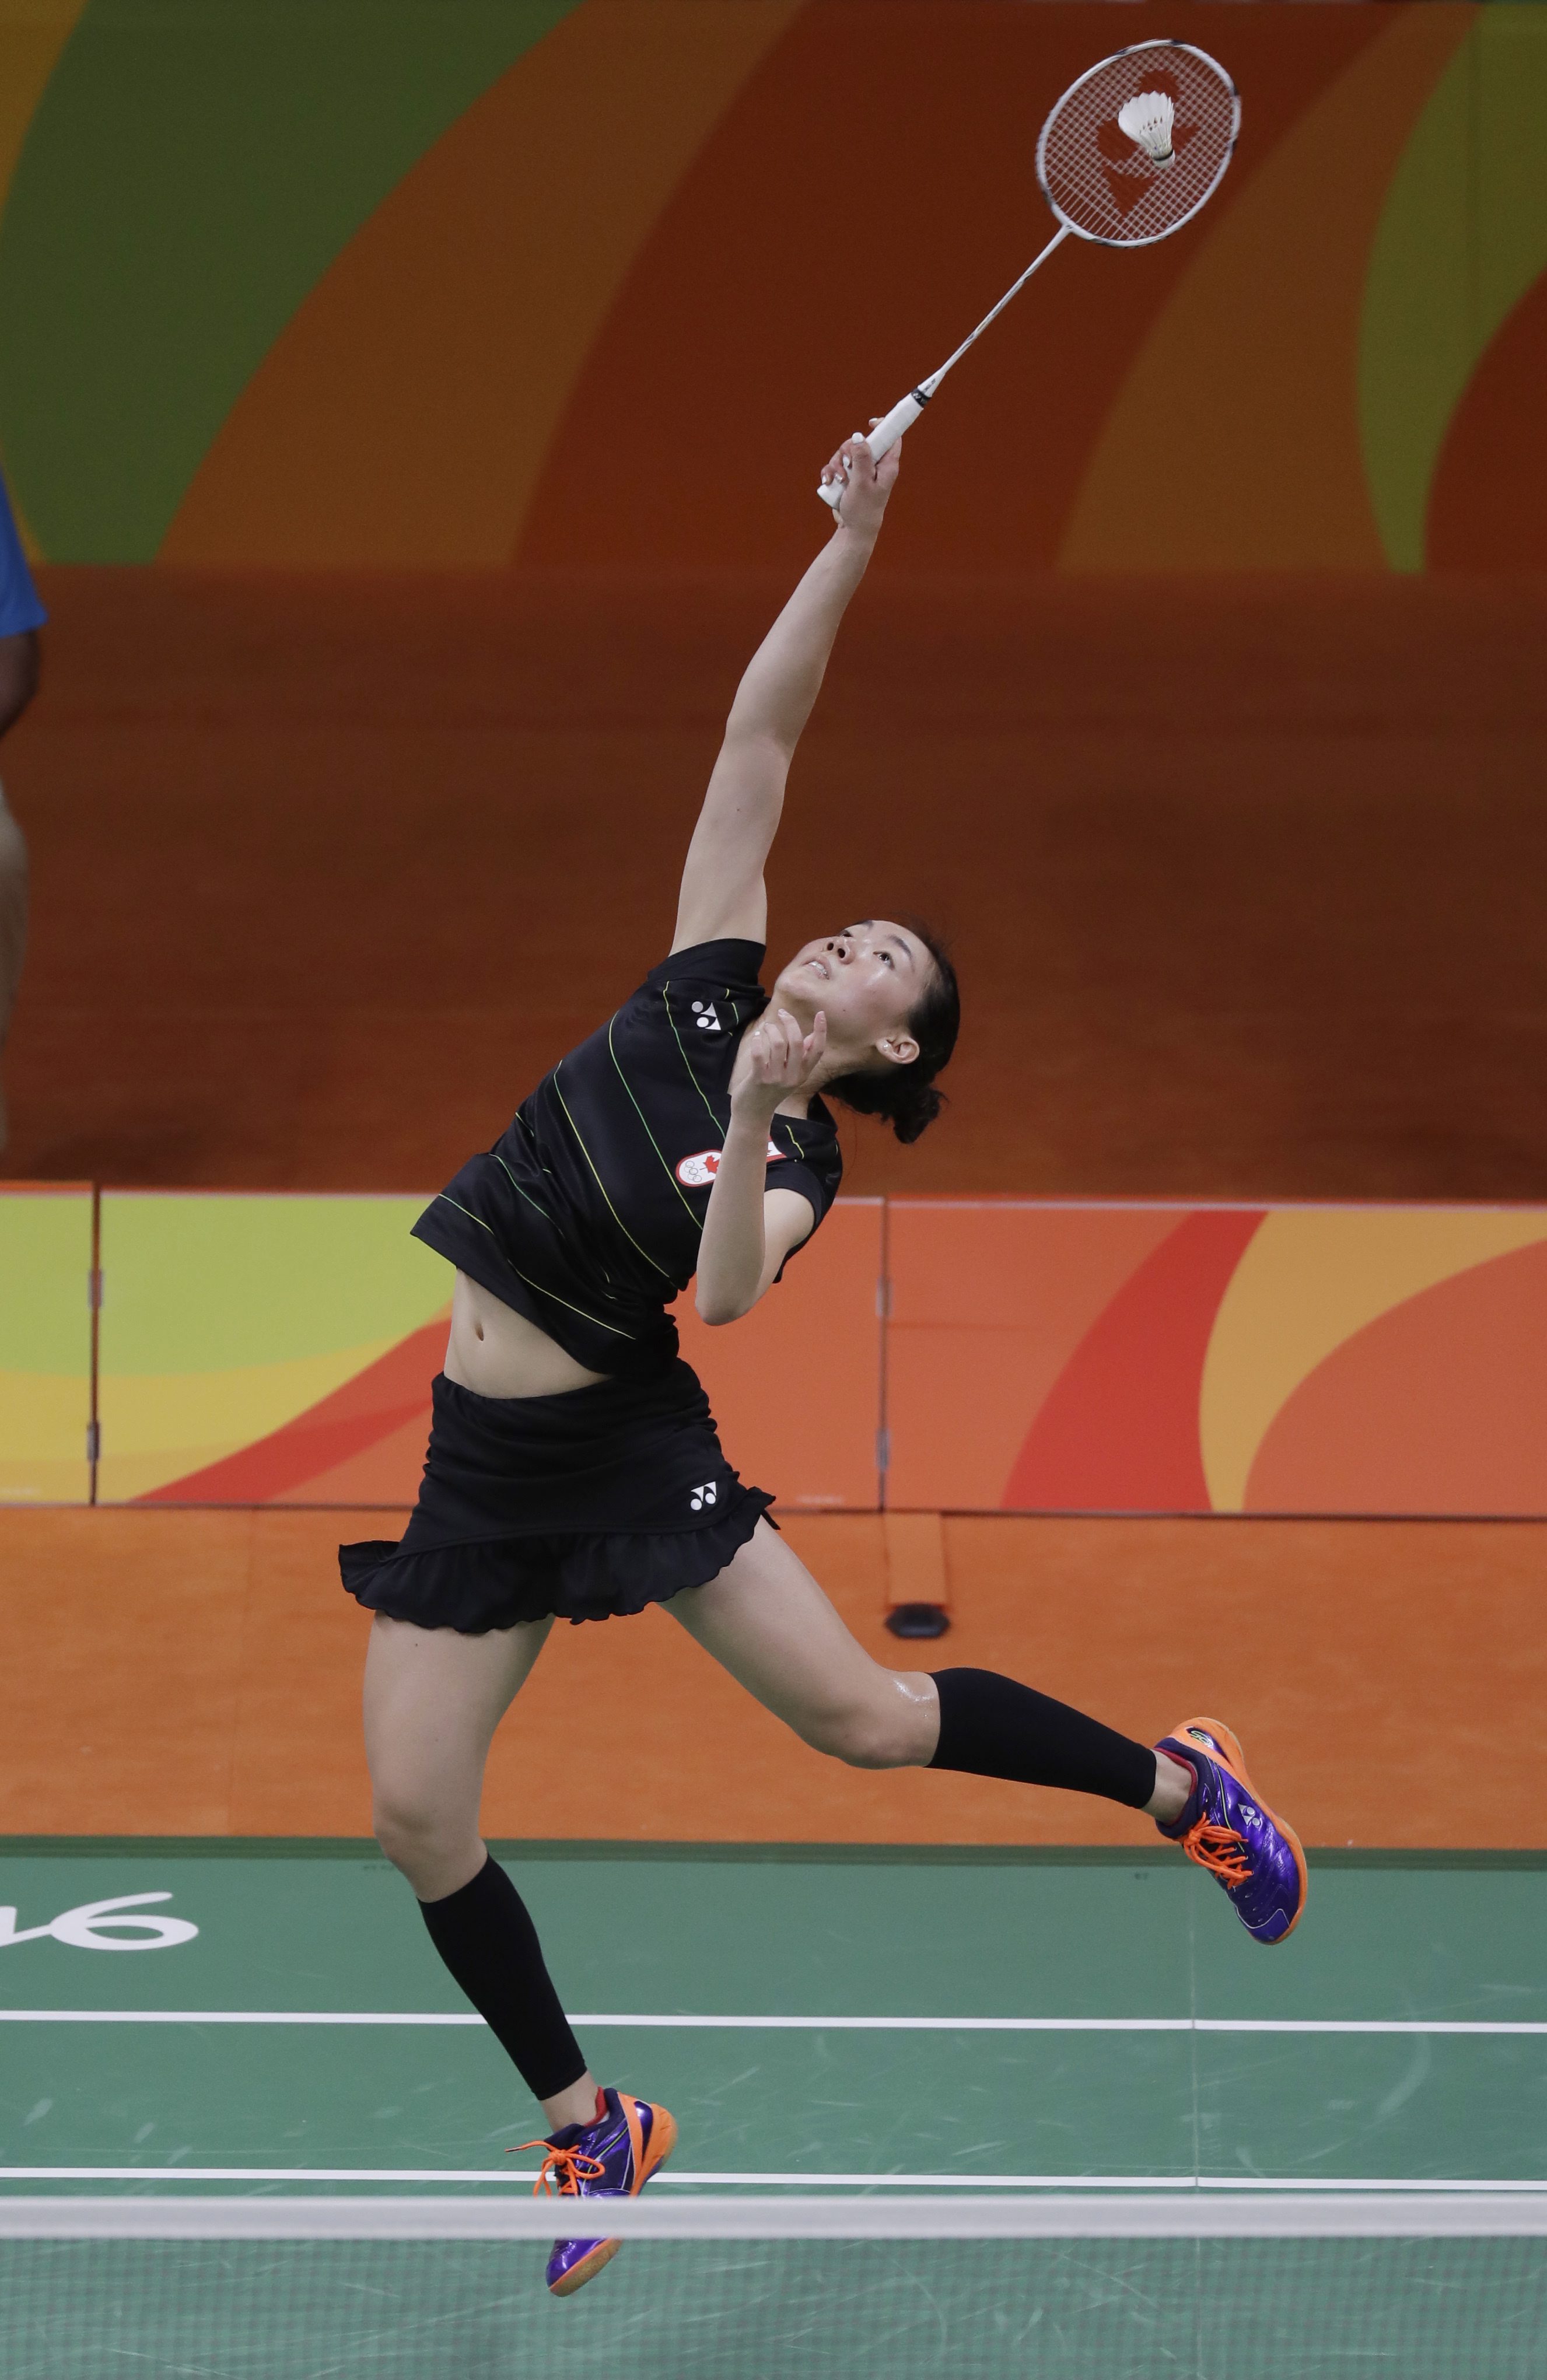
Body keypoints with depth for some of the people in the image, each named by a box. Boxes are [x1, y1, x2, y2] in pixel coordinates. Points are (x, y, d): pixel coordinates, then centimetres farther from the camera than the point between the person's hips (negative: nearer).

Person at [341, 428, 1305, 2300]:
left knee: (860, 1715, -6)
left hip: (622, 1444, -4)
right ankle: (591, 2129, 14)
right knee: (416, 1813, -4)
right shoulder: (708, 987, 3)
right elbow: (758, 734, 0)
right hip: (466, 1455, 4)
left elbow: (724, 1290, -30)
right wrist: (851, 542, -8)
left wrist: (749, 1123, -44)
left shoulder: (800, 1158, -8)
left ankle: (1177, 1783, 20)